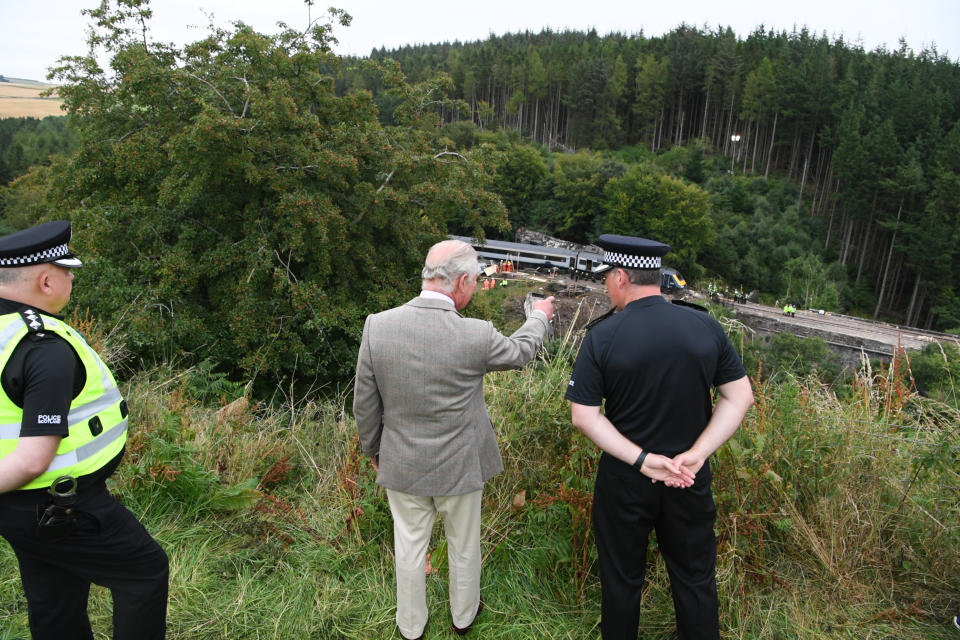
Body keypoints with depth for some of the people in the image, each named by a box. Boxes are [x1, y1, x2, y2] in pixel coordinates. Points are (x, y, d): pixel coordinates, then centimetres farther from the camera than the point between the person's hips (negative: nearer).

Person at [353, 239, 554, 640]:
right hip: (458, 466, -1)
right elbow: (520, 352, -1)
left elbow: (364, 403, -7)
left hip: (402, 464, 2)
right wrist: (540, 316, 19)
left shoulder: (377, 326, -18)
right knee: (464, 546, 23)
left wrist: (372, 450, 11)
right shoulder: (475, 335, -24)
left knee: (409, 547, 21)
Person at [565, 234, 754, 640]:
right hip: (690, 481, 2)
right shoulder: (706, 327, -7)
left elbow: (583, 416, -17)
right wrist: (697, 453, -11)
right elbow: (739, 396, -5)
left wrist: (642, 460, -17)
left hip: (624, 481, -2)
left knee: (622, 580, 19)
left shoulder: (602, 337, -16)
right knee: (696, 579, 21)